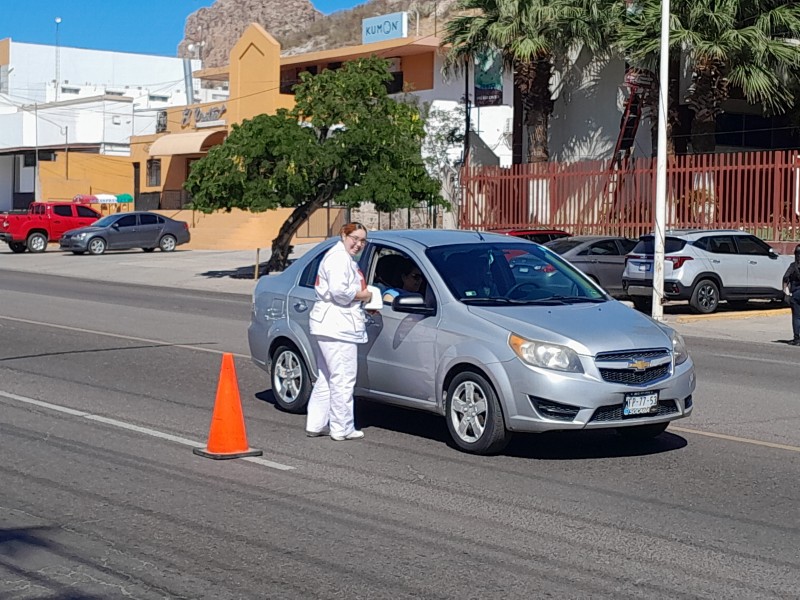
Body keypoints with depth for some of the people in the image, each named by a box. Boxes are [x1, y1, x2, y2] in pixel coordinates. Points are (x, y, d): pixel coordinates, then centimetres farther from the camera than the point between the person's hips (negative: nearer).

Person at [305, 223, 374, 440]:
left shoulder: (346, 258, 22)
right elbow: (339, 291, -23)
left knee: (326, 378, 16)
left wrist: (364, 303, 15)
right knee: (343, 379, -6)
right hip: (337, 327, -12)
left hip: (328, 326, 12)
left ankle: (316, 425, 22)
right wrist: (363, 295, -9)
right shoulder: (339, 257, -13)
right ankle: (342, 429, -1)